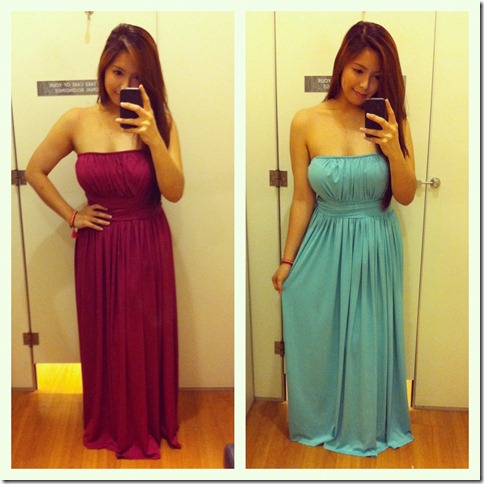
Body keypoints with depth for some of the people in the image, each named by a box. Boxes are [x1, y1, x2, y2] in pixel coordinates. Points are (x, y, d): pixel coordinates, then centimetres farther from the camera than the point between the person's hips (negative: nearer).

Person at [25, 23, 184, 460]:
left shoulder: (160, 121, -7)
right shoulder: (78, 121, -5)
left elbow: (174, 192, -15)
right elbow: (35, 172, 6)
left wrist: (152, 137, -26)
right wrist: (71, 215, -1)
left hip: (147, 247, -1)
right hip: (99, 248, 1)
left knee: (146, 338, 10)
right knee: (104, 339, 14)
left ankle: (149, 424, 32)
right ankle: (110, 425, 35)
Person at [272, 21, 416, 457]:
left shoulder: (392, 122, -7)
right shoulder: (307, 123, -10)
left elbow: (406, 196, -4)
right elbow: (303, 199, -3)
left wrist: (393, 150, -21)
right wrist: (287, 261, 1)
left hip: (376, 251, 0)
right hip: (324, 248, 0)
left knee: (370, 341, 15)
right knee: (317, 341, 14)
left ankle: (368, 425, 39)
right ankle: (320, 422, 39)